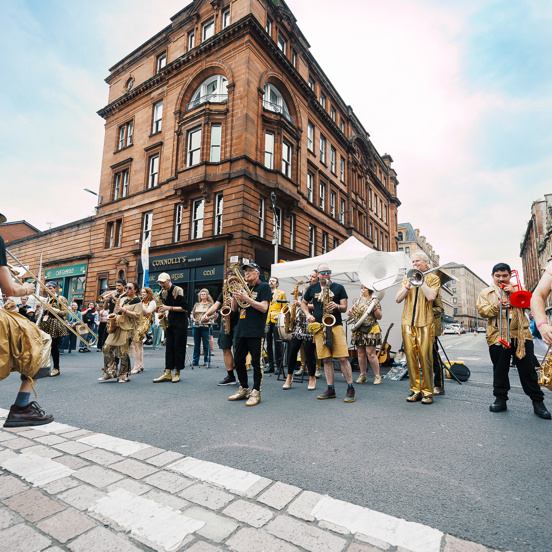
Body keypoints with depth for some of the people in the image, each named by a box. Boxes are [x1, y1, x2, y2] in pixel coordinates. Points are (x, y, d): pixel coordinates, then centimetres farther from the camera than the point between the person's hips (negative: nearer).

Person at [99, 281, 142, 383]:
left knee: (122, 352, -6)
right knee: (107, 348, 1)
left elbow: (136, 315, -14)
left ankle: (125, 376, 7)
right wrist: (116, 311, 5)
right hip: (117, 326, 8)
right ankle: (109, 373, 11)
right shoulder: (124, 299, 18)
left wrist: (124, 310, -19)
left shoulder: (137, 301, -3)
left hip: (127, 328, -8)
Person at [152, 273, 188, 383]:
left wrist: (169, 308, -17)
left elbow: (185, 308, -14)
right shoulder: (163, 293, 11)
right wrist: (164, 312, 1)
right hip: (169, 323, 7)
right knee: (169, 348, 5)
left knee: (178, 348, -1)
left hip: (180, 323, -6)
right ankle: (167, 373, 9)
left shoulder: (178, 290, -10)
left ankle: (177, 373, 8)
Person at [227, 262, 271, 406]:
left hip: (256, 331, -7)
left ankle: (256, 392, 11)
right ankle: (243, 389, 26)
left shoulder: (264, 287, 0)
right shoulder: (243, 287, 18)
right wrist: (234, 295, -1)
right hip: (241, 330, 7)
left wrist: (246, 298, -19)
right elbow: (234, 308, 15)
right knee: (238, 361, 11)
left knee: (256, 362, 0)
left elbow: (264, 308, -13)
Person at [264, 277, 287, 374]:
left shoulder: (281, 293, 7)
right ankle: (270, 366, 13)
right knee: (268, 344, 6)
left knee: (277, 344, -4)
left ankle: (279, 365, 5)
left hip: (276, 321, -4)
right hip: (267, 321, 4)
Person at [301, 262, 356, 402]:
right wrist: (308, 315, 5)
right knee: (326, 359, 4)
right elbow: (304, 303, 22)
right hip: (319, 327, 2)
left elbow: (344, 308, 4)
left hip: (336, 325, -2)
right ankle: (331, 389, 12)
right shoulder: (312, 288, 11)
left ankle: (351, 388, 4)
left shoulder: (339, 287, 6)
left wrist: (337, 306, -17)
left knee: (343, 358, -8)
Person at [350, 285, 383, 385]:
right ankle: (362, 375, 17)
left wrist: (375, 307, -18)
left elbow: (379, 317, -3)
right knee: (361, 353, 6)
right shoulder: (357, 302, 15)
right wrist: (351, 312, -3)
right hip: (359, 330, 4)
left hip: (371, 330, -4)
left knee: (370, 354, -8)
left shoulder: (374, 301, 3)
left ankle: (377, 376, 5)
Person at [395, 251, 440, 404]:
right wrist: (409, 285, -6)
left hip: (425, 323, -3)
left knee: (425, 358, -5)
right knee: (410, 357, 3)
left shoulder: (433, 278, 7)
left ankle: (427, 392, 8)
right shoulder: (407, 278, 17)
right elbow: (398, 299, 6)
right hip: (408, 323, 3)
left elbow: (431, 296, -12)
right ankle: (415, 390, 14)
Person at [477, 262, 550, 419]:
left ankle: (538, 402, 15)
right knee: (500, 370, 5)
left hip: (521, 335, 1)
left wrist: (514, 291, -7)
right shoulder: (486, 292, 14)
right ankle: (500, 399, 15)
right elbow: (482, 310, 0)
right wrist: (497, 306, -17)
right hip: (497, 336, -1)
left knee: (528, 369, 2)